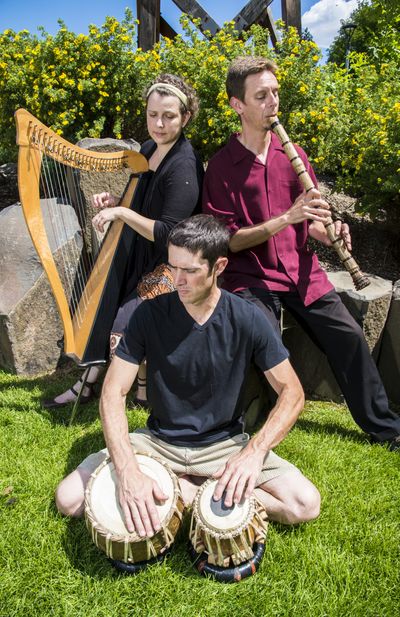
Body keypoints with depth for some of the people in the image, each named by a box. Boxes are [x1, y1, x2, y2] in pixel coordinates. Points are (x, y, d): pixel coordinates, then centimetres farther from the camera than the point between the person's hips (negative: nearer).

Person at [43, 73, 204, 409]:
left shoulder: (184, 166, -21)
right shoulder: (147, 150, 6)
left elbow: (168, 234, -24)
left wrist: (121, 212, -23)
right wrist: (115, 202, -1)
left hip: (170, 265, -9)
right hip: (141, 256, 9)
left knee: (125, 328, -17)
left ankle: (145, 391, 9)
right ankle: (86, 385, 21)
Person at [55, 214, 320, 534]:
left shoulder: (248, 319, -14)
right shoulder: (150, 313, -13)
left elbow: (292, 392, -10)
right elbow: (114, 392, -15)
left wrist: (255, 450, -27)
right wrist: (128, 471, -30)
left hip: (225, 444, 0)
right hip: (158, 440, 1)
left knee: (306, 504, -19)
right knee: (69, 498, -13)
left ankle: (190, 489, -4)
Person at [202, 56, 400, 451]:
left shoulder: (292, 154, 8)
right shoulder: (221, 166, -6)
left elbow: (308, 223, 15)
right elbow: (226, 241, -12)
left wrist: (327, 234, -8)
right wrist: (285, 218, -21)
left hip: (301, 271, 5)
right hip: (250, 277, -4)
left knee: (350, 339, 2)